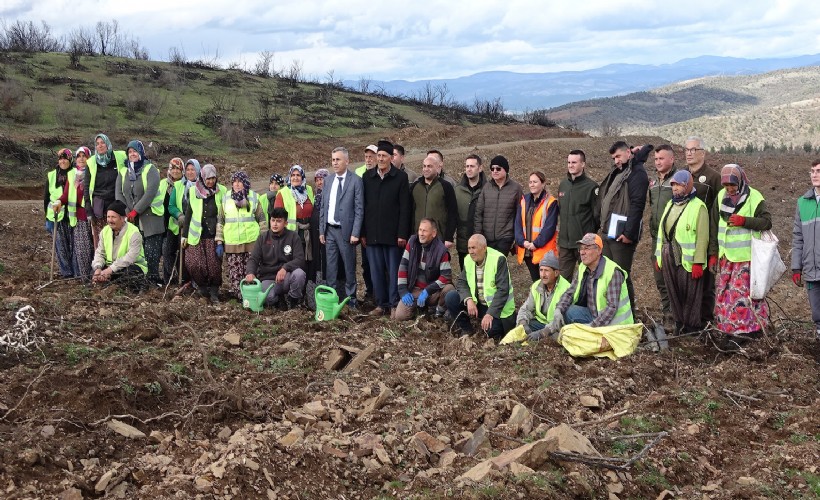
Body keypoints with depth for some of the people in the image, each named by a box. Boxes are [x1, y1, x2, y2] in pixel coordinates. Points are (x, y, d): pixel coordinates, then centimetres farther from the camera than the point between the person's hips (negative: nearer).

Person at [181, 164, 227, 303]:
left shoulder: (221, 191, 0)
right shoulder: (194, 191, 2)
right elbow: (188, 214, 8)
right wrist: (184, 235, 7)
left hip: (214, 235, -1)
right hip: (197, 235, 1)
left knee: (215, 265, -3)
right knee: (194, 264, -7)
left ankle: (214, 292, 13)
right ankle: (202, 286, 17)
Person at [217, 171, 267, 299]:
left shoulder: (254, 197, 5)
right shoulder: (226, 199, 9)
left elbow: (262, 220, 8)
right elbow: (220, 221, 11)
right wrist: (219, 241, 5)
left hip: (251, 242, -1)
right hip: (231, 243, 1)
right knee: (235, 274, -1)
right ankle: (237, 295, 7)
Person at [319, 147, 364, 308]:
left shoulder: (356, 180, -5)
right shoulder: (329, 180, 12)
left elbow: (359, 209, -9)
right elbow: (323, 207, 15)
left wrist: (355, 233, -14)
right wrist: (321, 230, 9)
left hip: (345, 231, -5)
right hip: (329, 230, 5)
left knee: (349, 267, 3)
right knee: (331, 267, 8)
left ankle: (350, 299, 12)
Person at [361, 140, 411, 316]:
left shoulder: (400, 177, -1)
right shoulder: (367, 177, 9)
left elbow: (405, 208, -4)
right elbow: (363, 206, 8)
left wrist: (402, 234, -10)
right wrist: (363, 233, 4)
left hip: (393, 234, -3)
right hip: (372, 234, 3)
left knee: (394, 271, 1)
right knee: (376, 271, 7)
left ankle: (395, 304, 10)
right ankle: (381, 304, 16)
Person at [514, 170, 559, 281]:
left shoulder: (550, 202, -5)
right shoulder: (524, 200, 11)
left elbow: (549, 227, -11)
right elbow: (518, 223, 7)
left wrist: (536, 243, -16)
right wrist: (522, 241, -7)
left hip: (544, 251, -5)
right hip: (526, 250, 5)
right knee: (535, 281, 12)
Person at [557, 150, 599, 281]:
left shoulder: (591, 186, -10)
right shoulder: (563, 184, 9)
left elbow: (598, 215, -9)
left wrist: (590, 233, -1)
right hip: (564, 242, 6)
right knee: (564, 278, 10)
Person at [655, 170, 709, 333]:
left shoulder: (698, 207, -9)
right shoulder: (670, 204, 14)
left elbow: (702, 238, -13)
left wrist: (698, 263, -17)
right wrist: (658, 256, 13)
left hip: (687, 259, -7)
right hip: (668, 257, 7)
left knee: (690, 294, 2)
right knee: (673, 292, 13)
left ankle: (692, 325, 13)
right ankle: (679, 323, 26)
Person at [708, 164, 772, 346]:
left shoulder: (754, 197, -6)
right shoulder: (720, 197, 9)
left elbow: (767, 222, -7)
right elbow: (714, 228, 12)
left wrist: (744, 221, -20)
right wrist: (713, 254, 10)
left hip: (747, 257, -5)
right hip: (725, 256, 5)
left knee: (741, 292, -7)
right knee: (723, 292, 6)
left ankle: (738, 332, 0)